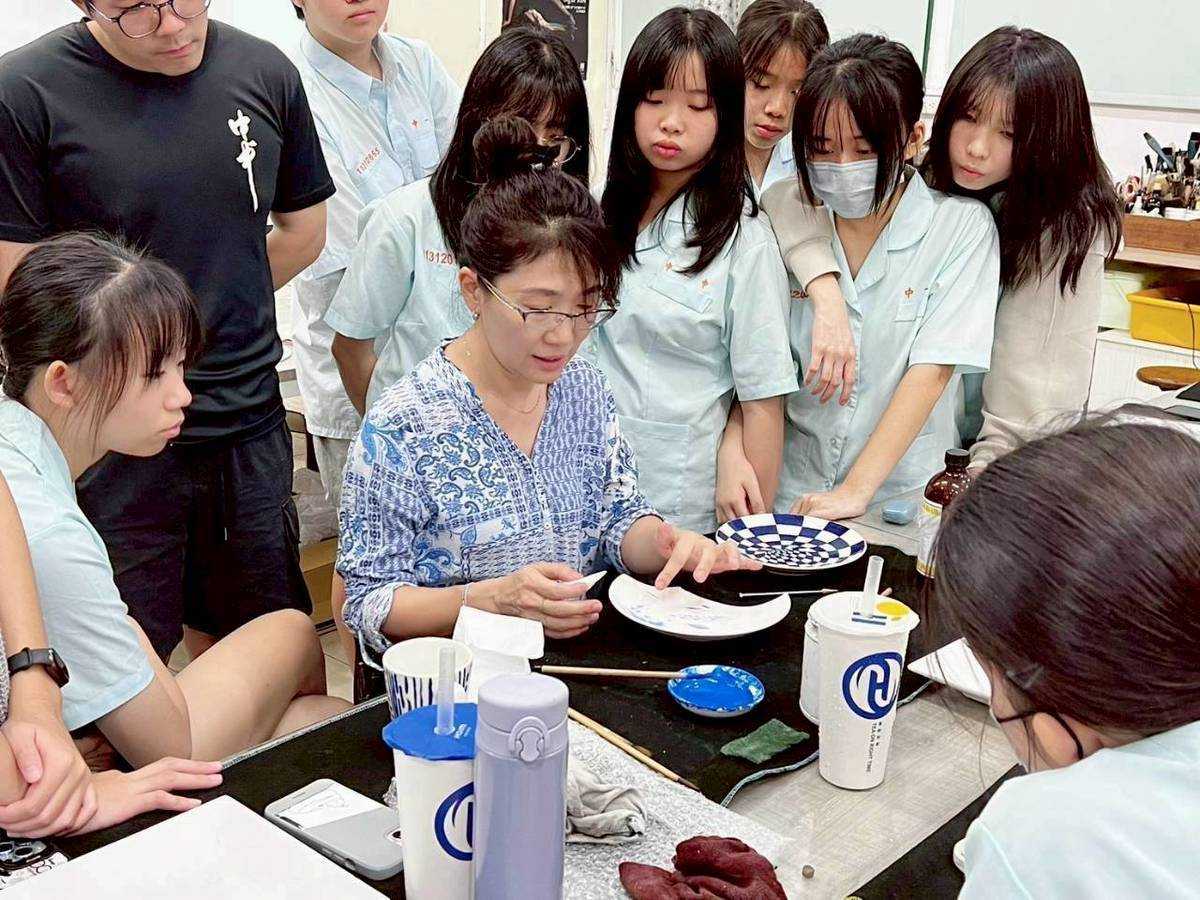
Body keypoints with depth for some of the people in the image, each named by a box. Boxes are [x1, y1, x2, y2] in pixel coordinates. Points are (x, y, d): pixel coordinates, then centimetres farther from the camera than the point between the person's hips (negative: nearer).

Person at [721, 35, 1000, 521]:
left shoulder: (961, 225, -6)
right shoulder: (783, 208, 0)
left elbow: (932, 370, -12)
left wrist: (856, 491, -18)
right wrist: (733, 449, -16)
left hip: (897, 495, -1)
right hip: (784, 488, 1)